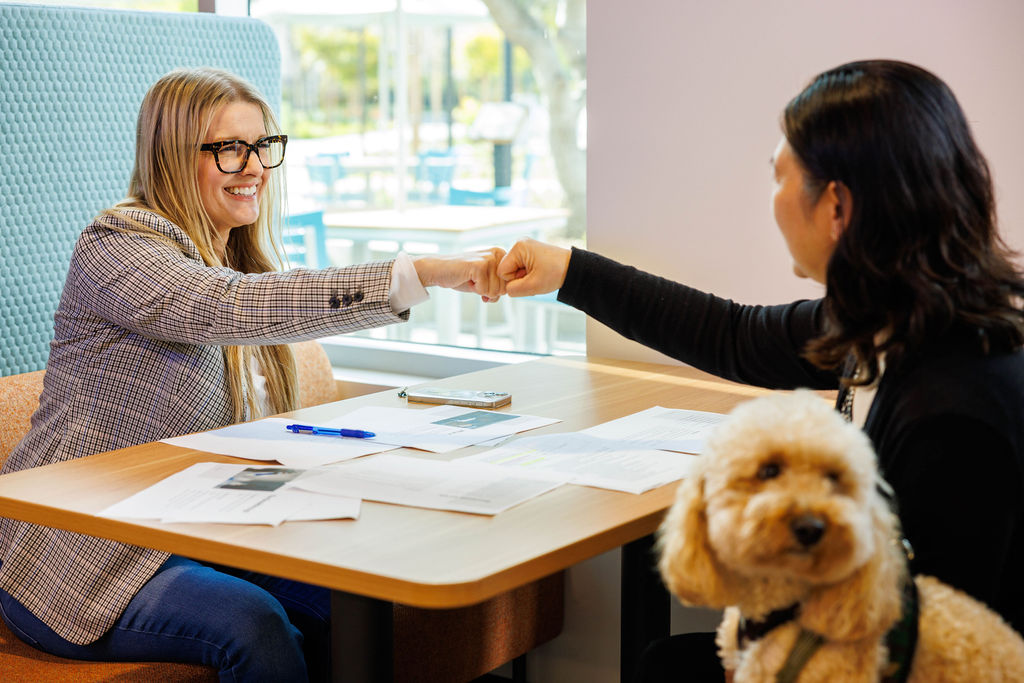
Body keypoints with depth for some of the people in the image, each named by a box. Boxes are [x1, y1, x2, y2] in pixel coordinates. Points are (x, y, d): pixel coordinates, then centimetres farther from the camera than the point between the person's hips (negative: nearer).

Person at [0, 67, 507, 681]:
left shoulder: (239, 258, 13)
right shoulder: (119, 244, -13)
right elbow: (227, 308, -34)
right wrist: (419, 275, -40)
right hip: (82, 557, -7)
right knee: (253, 625, -28)